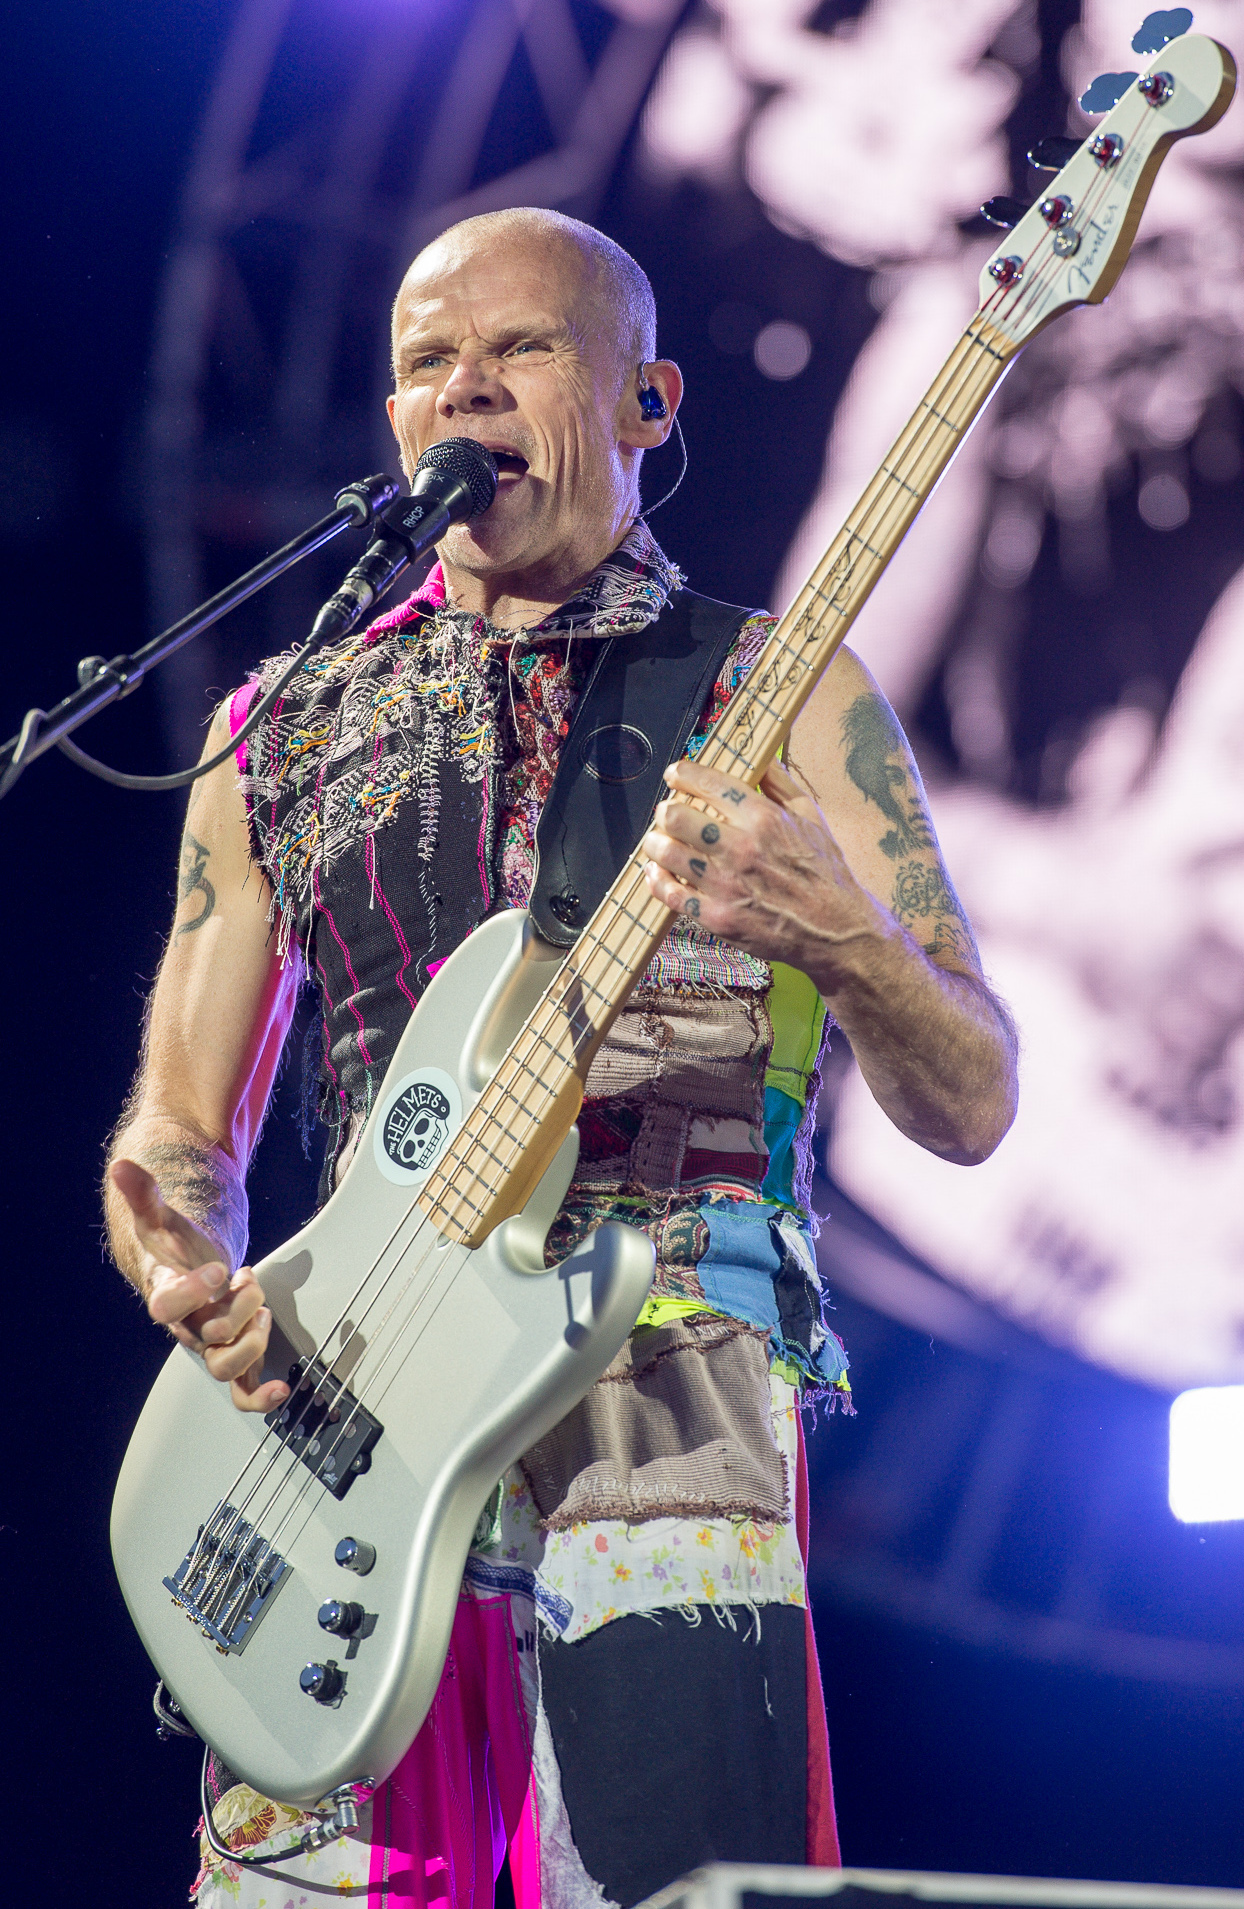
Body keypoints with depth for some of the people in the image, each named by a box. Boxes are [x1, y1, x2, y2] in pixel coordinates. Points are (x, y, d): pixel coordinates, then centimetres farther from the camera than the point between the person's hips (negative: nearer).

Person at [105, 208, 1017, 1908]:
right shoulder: (283, 733, 17)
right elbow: (177, 1132, 20)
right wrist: (196, 1287, -4)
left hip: (661, 1404, -3)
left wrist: (841, 939, -20)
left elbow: (968, 1110, 2)